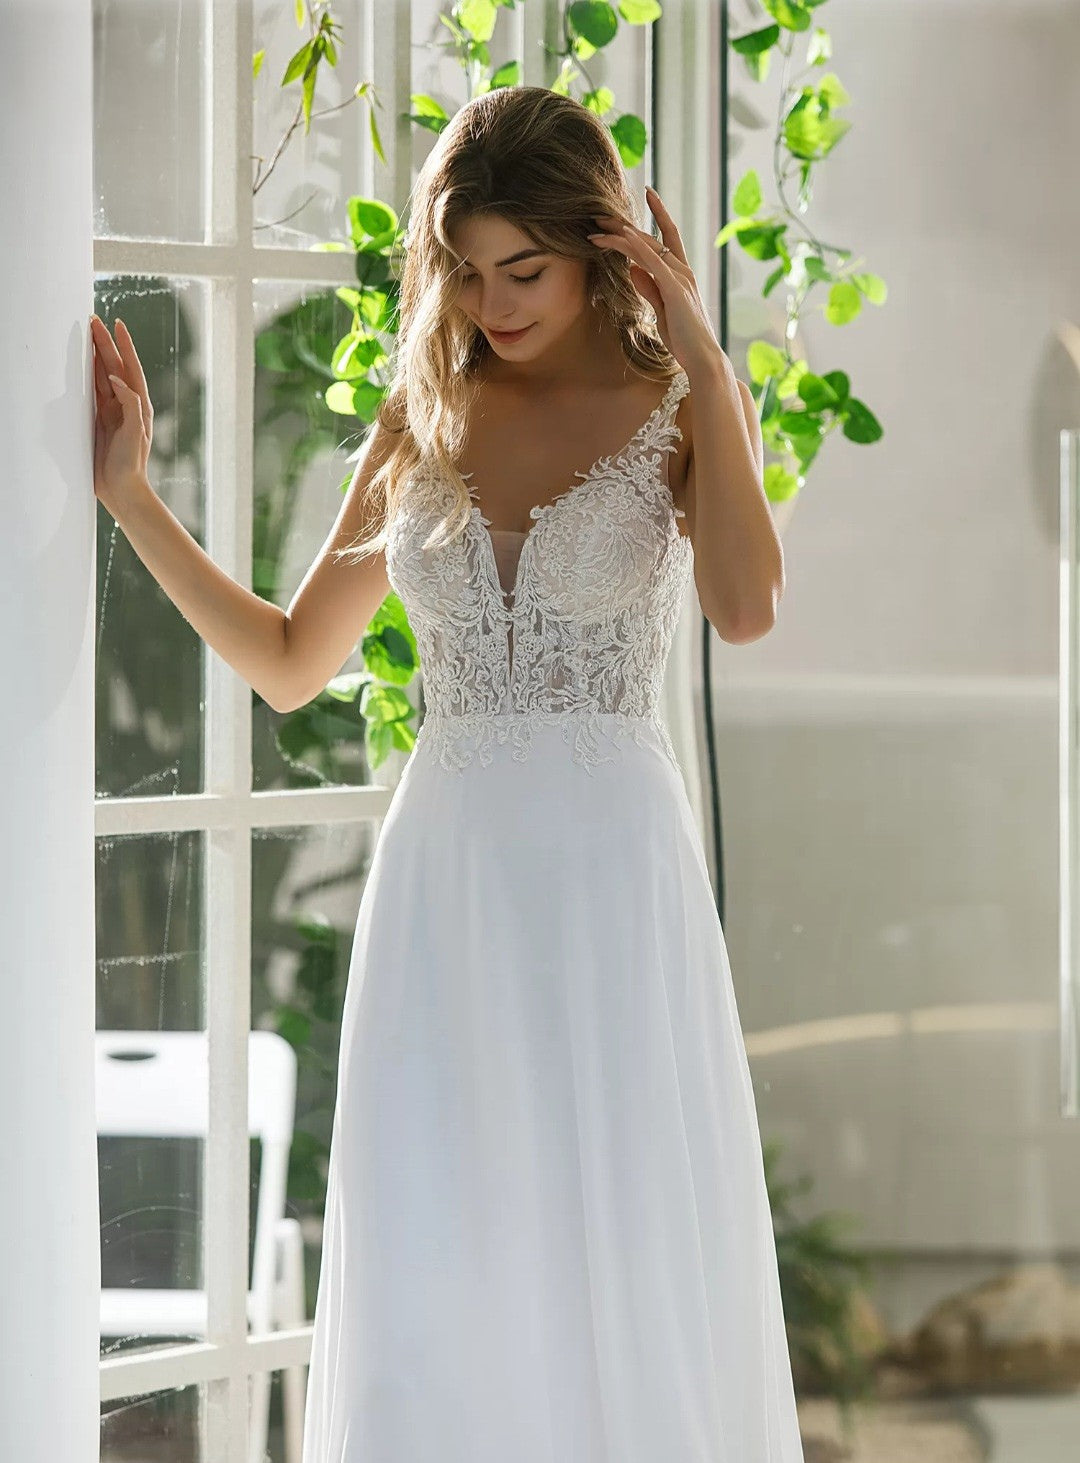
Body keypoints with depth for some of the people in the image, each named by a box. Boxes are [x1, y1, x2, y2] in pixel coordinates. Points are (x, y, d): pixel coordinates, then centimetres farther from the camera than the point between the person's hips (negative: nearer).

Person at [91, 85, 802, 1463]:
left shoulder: (680, 405, 1)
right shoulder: (424, 423, 10)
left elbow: (746, 606, -20)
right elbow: (289, 662, 15)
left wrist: (699, 356, -15)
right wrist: (128, 491, 9)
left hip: (611, 866, -3)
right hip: (446, 868, 3)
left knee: (625, 1262, 0)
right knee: (435, 1277, 1)